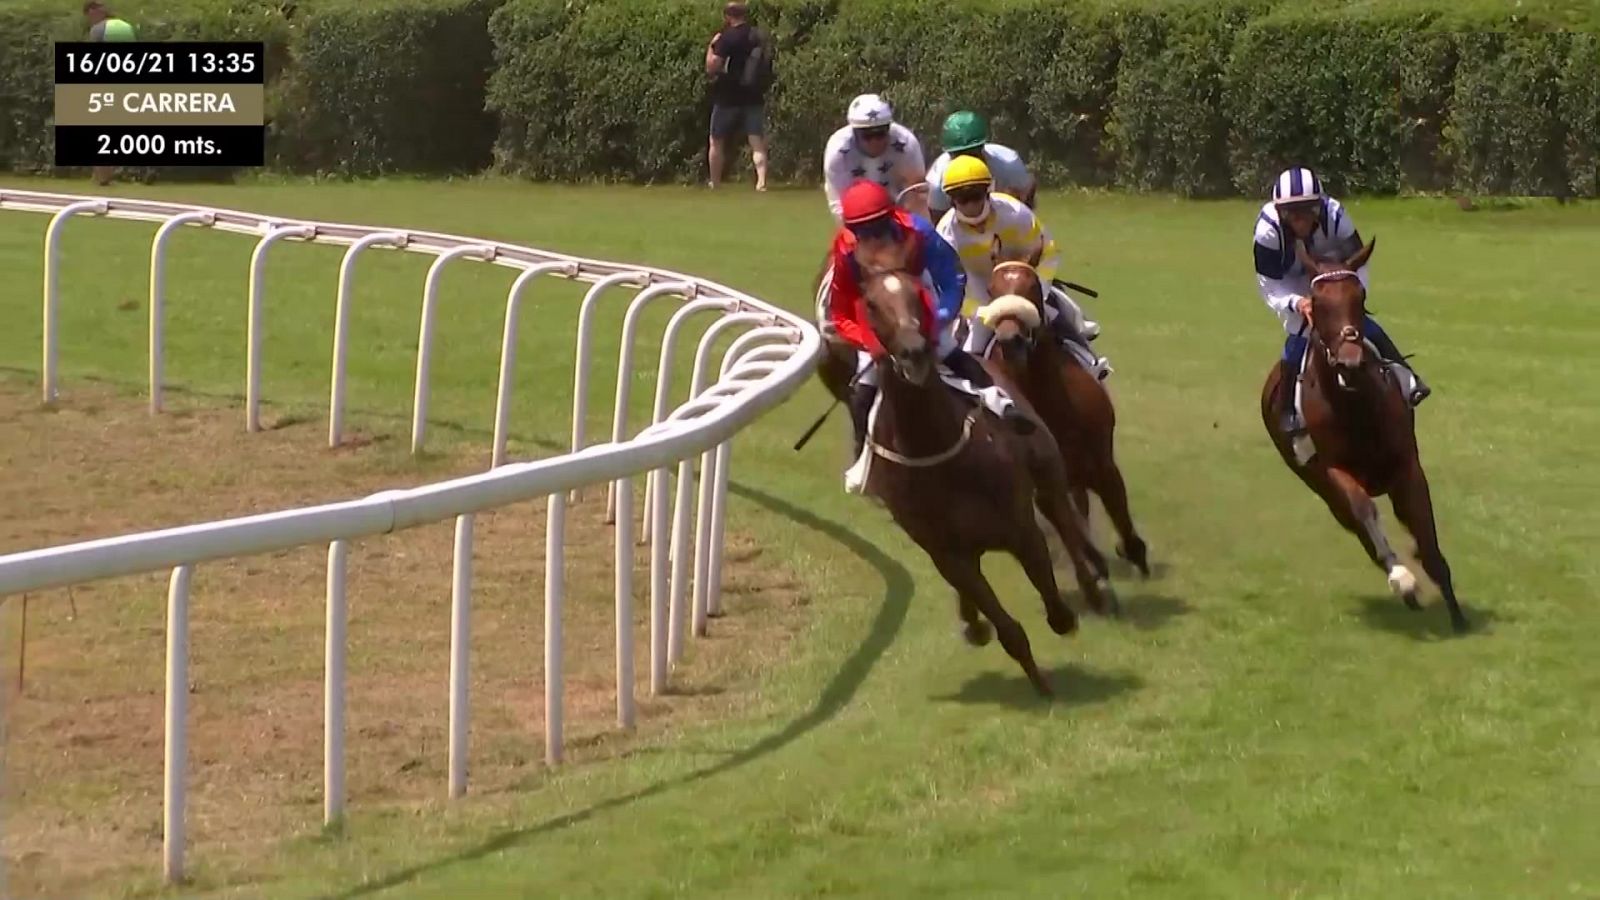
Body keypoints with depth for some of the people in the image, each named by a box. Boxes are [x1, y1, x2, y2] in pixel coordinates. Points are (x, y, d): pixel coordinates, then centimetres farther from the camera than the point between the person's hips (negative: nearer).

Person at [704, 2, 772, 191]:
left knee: (717, 142, 12)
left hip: (728, 99, -4)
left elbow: (711, 68, -14)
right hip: (755, 97, 4)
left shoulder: (728, 38, -12)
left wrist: (711, 47, -1)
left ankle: (715, 184, 18)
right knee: (757, 142, -3)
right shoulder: (762, 38, 7)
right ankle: (761, 180, -23)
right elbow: (767, 71, 17)